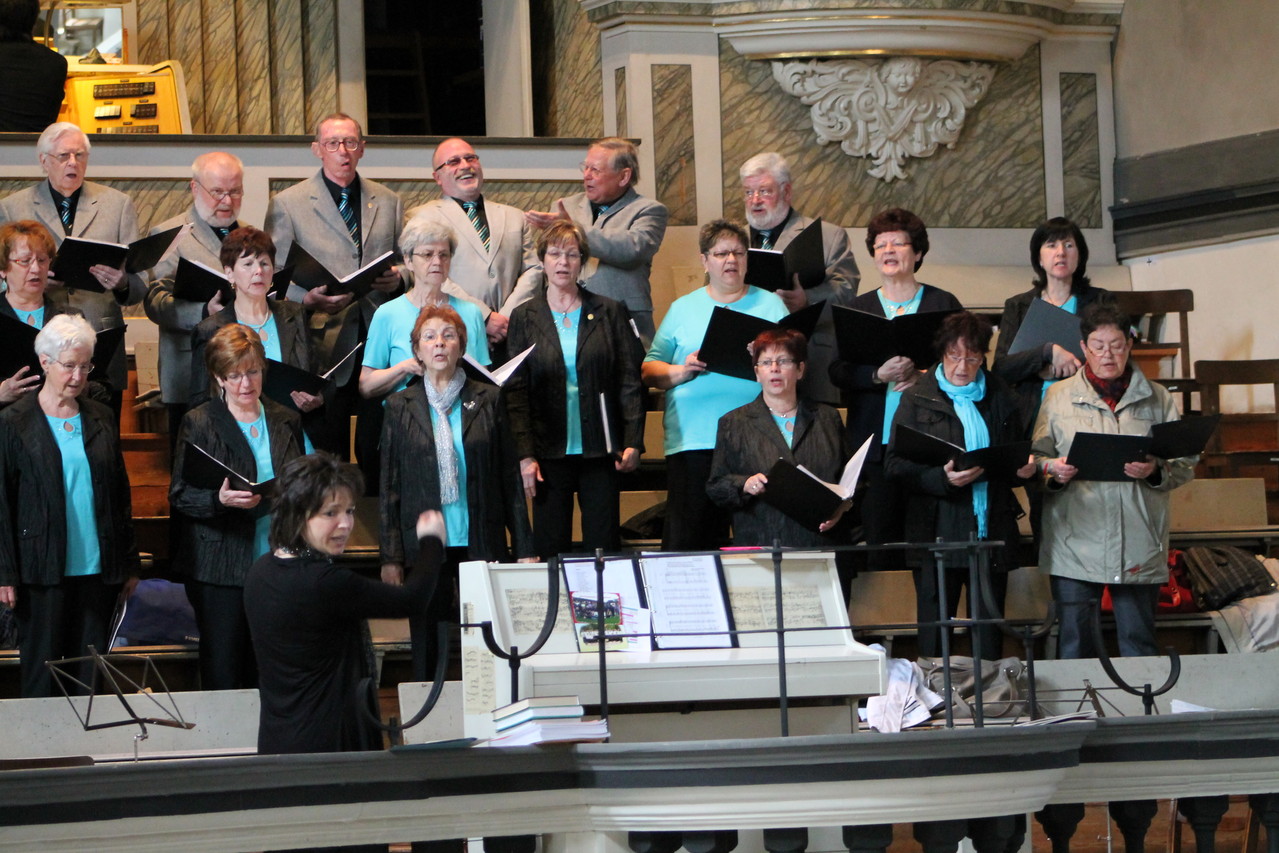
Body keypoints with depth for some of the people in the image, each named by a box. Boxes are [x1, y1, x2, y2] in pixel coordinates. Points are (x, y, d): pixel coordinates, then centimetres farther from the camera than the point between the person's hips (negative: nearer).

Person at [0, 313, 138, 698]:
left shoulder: (100, 418, 11)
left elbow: (120, 490, 15)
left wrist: (127, 561, 11)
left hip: (97, 567, 4)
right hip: (43, 571, -3)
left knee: (91, 675, 5)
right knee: (42, 671, 1)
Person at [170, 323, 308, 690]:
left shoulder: (286, 421, 12)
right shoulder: (199, 423, 0)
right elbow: (179, 495, -4)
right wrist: (219, 499, -24)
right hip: (221, 568, -3)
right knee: (222, 673, -2)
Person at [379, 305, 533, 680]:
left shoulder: (487, 401, 6)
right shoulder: (401, 407, 6)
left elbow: (510, 477, 7)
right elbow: (389, 486, 6)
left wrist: (524, 547, 3)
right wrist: (390, 558, 0)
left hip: (480, 541, 0)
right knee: (427, 647, 2)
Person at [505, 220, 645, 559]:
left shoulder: (609, 312, 7)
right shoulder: (525, 317, 7)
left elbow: (630, 380, 5)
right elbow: (516, 390, 3)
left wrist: (633, 442, -4)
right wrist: (525, 454, -6)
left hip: (599, 451, 0)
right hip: (550, 452, 0)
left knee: (604, 543, -1)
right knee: (551, 546, 0)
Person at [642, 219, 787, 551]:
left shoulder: (770, 305, 14)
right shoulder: (683, 309, 15)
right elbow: (649, 370, 11)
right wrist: (679, 372, -8)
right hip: (693, 439, 0)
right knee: (687, 537, -5)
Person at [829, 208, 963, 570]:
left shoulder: (943, 304, 10)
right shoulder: (858, 308, 13)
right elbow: (837, 371, 3)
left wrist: (924, 375, -13)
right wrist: (879, 375, -15)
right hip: (877, 442, 1)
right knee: (880, 539, -5)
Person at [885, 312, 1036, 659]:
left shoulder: (1001, 398, 14)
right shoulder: (918, 399, 4)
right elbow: (895, 464, -5)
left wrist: (1026, 468, -1)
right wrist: (941, 477, -21)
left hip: (992, 534, 3)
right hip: (936, 534, -3)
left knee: (990, 641, 4)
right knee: (933, 635, -1)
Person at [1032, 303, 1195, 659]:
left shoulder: (1156, 399, 11)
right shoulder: (1059, 396, 10)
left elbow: (1185, 463, 8)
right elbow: (1036, 456, 7)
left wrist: (1155, 471, -12)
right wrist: (1051, 470, -14)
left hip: (1138, 547, 1)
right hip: (1075, 546, 0)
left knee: (1139, 644, 4)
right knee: (1073, 645, 0)